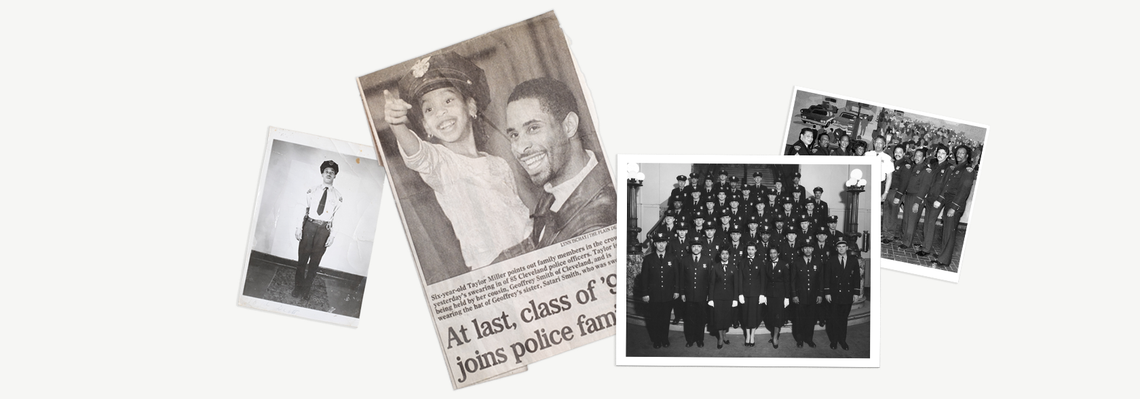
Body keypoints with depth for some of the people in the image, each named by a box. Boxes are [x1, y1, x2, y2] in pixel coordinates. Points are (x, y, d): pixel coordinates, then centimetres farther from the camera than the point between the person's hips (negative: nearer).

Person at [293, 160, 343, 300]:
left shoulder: (338, 196, 2)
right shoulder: (312, 190, 5)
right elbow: (304, 210, 4)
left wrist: (332, 235, -5)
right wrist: (299, 228, -2)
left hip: (324, 229, 0)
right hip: (309, 226, 1)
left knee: (315, 261, 5)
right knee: (302, 258, 5)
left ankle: (306, 290, 16)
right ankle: (297, 288, 17)